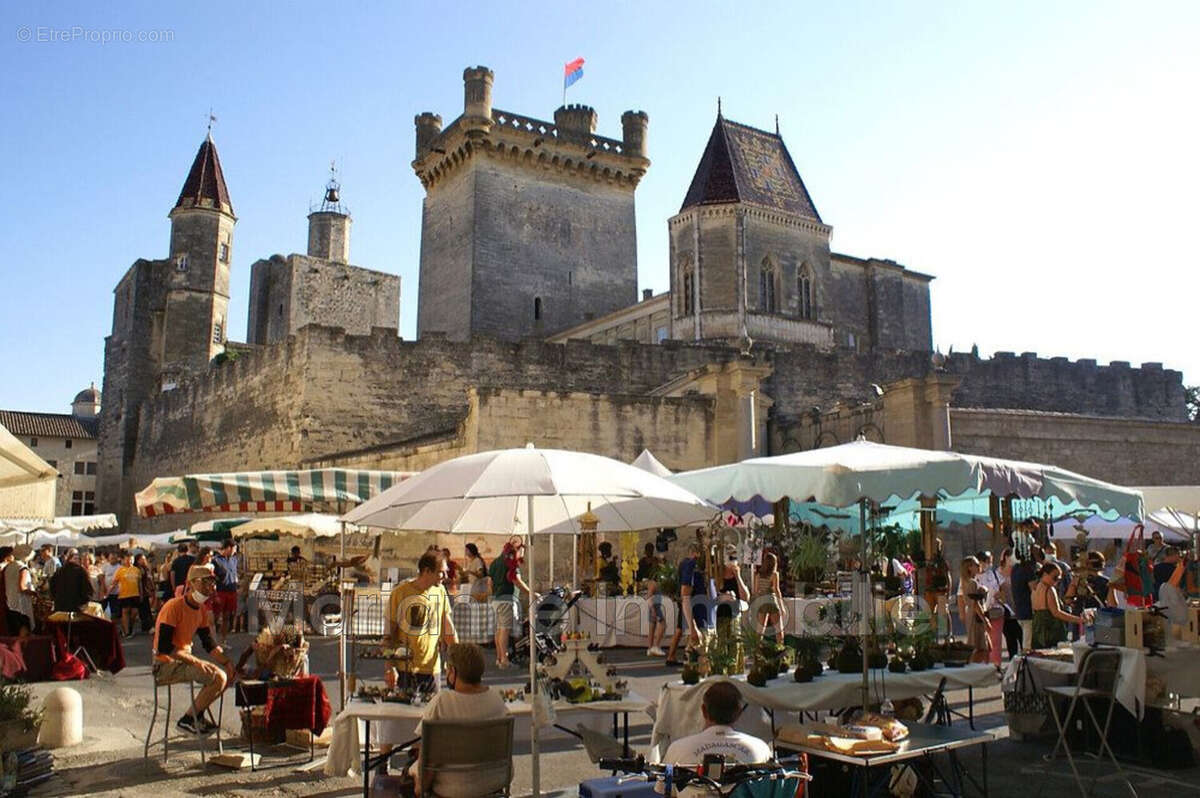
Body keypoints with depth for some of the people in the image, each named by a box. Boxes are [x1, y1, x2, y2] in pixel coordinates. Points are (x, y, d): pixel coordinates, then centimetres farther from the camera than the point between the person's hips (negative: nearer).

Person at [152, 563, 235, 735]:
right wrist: (194, 661, -26)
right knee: (218, 678, -23)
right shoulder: (174, 607, -18)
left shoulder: (201, 609, 8)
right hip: (166, 665, -9)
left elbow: (209, 643, 12)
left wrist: (227, 661, -2)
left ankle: (198, 715, 12)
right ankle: (187, 719, -8)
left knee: (228, 674, 4)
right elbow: (163, 646, -24)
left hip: (184, 661, 9)